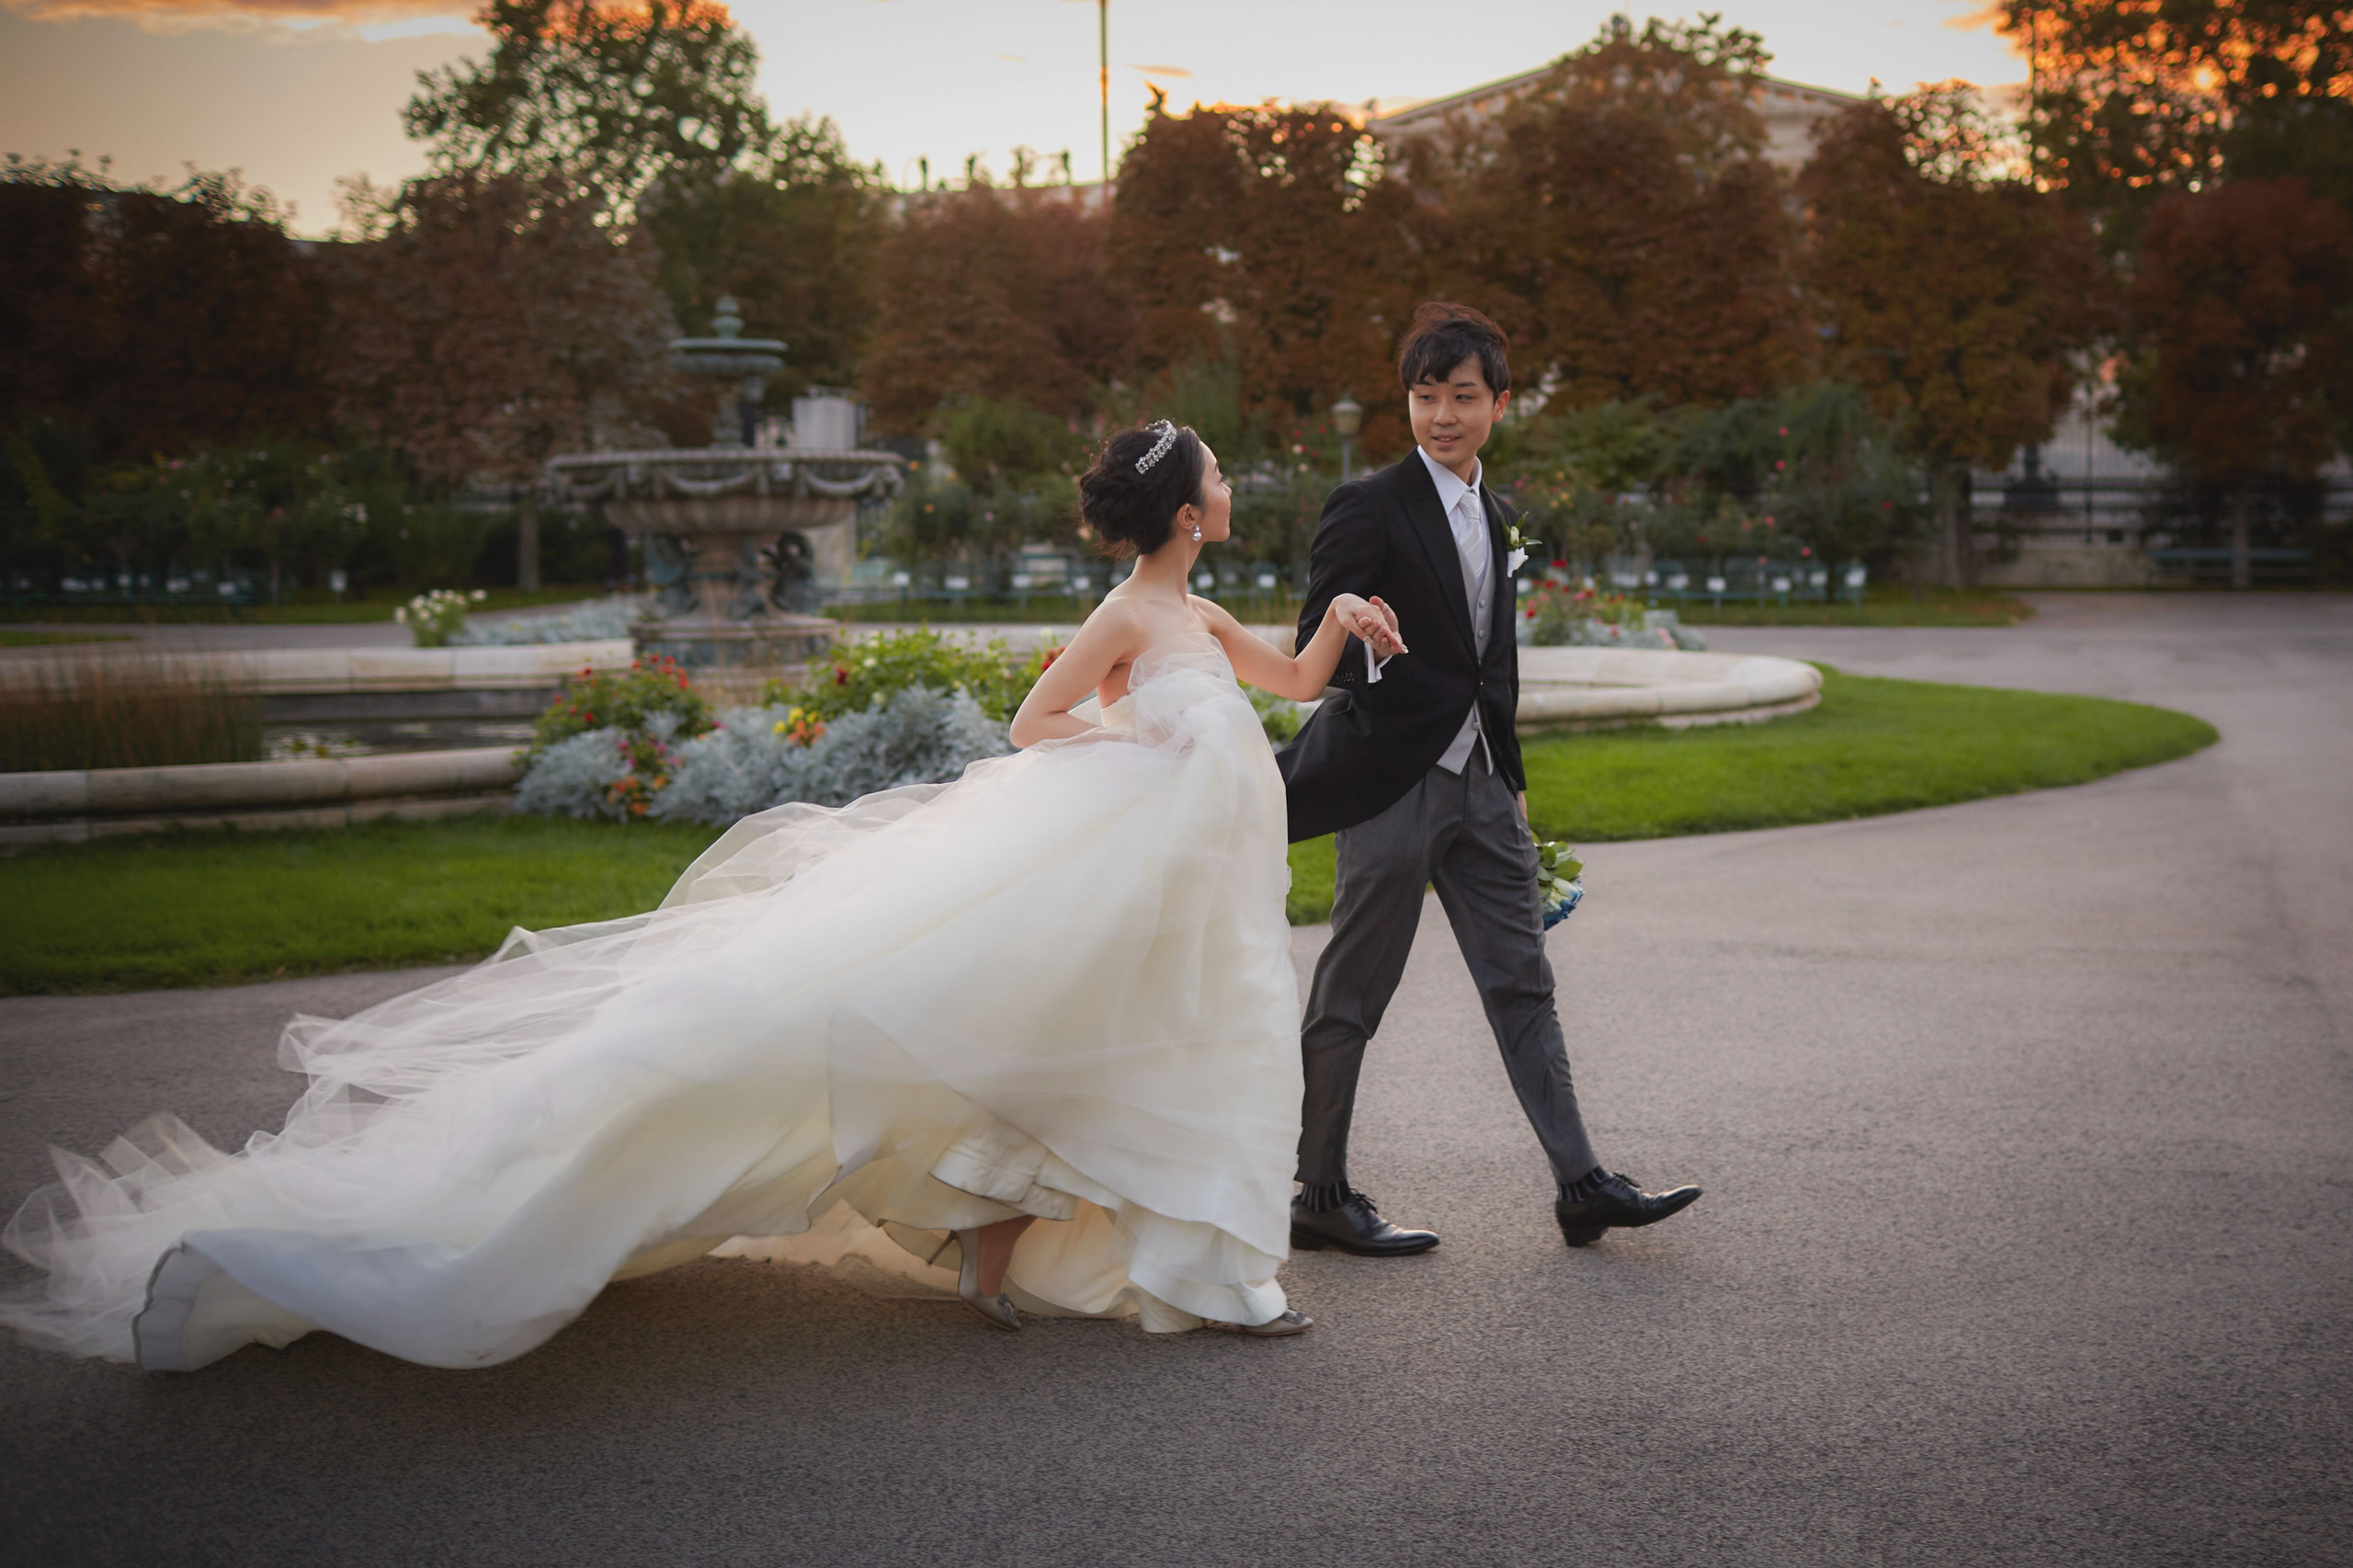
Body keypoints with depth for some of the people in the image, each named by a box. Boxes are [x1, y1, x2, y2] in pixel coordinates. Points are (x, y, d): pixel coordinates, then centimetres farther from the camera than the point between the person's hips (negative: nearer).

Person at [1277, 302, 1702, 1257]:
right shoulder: (1369, 509, -10)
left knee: (1523, 985, 7)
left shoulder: (1495, 521, 14)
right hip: (1395, 784, -7)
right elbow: (1312, 648, -14)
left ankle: (1581, 1184, 11)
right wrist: (1360, 643, -37)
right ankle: (1321, 1196, 11)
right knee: (1350, 998, 1)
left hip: (1480, 783, 7)